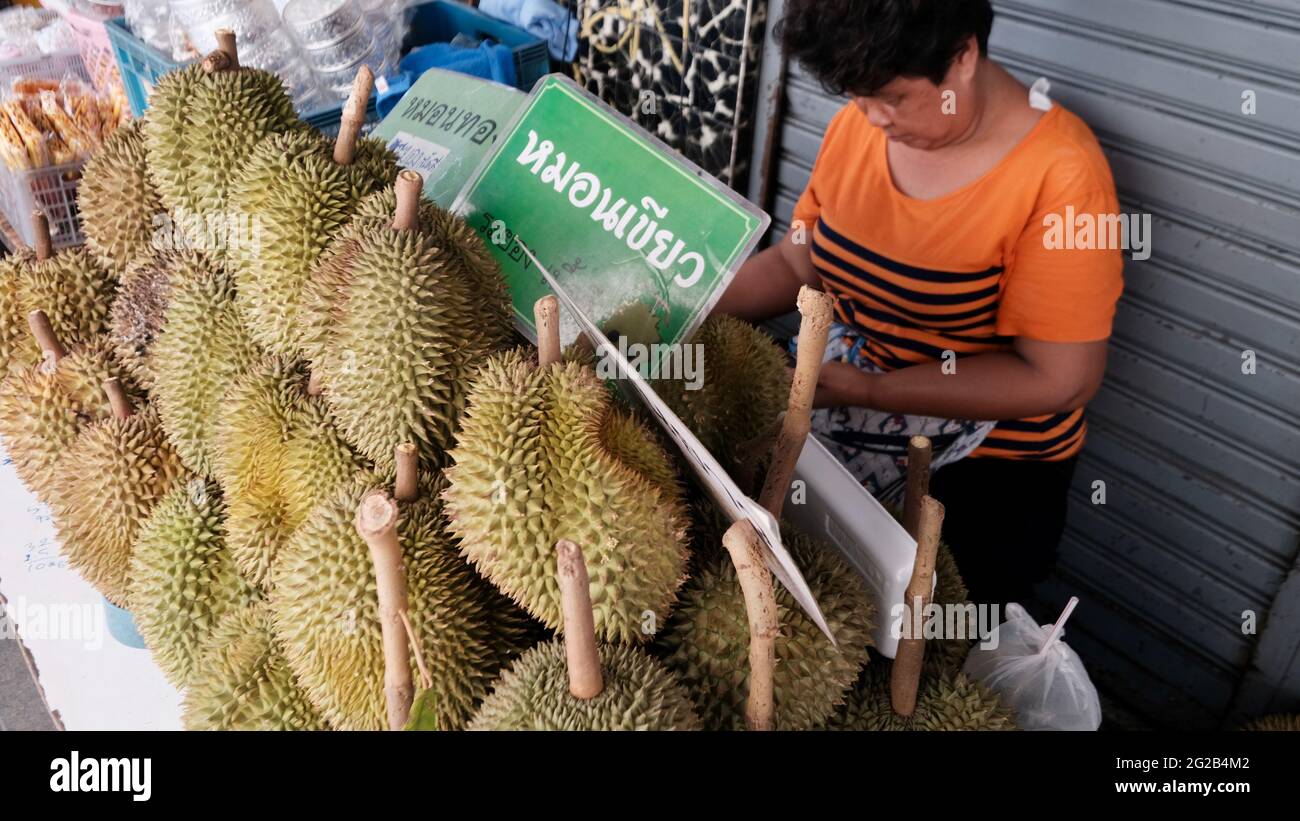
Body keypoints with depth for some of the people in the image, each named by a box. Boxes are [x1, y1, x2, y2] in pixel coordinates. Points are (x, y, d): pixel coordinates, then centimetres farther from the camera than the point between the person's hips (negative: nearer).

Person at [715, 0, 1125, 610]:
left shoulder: (1058, 175, -21)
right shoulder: (857, 126, -4)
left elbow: (1060, 379, -21)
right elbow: (796, 264, 6)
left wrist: (866, 389, -26)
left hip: (982, 467, -5)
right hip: (836, 407, 5)